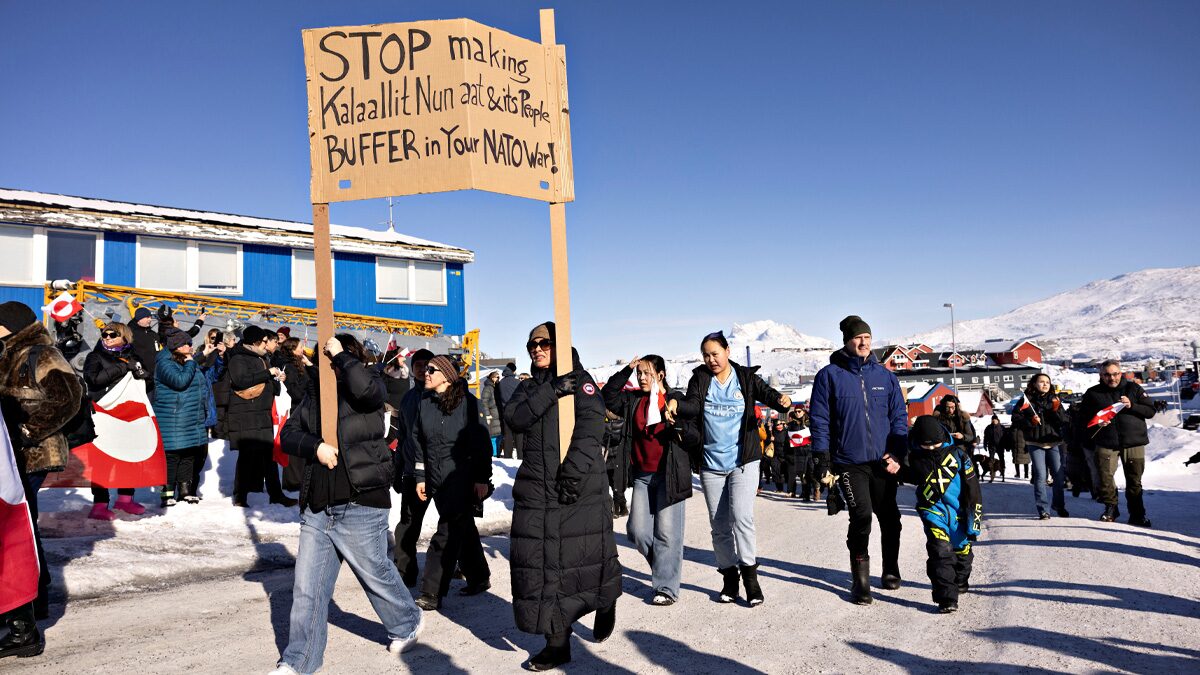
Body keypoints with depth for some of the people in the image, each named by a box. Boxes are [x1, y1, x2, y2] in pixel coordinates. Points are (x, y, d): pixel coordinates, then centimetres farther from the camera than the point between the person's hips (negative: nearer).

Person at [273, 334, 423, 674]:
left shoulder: (370, 390, -7)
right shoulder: (315, 394, 10)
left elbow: (365, 386, -32)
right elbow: (288, 433, 8)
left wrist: (341, 354, -17)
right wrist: (315, 446, -12)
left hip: (360, 508, -5)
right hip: (316, 509, 5)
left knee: (376, 574, 13)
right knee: (307, 589, 8)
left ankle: (407, 624, 39)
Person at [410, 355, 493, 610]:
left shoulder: (467, 402, -8)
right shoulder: (424, 403, 9)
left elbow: (481, 441, -9)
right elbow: (418, 442, 15)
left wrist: (482, 478, -11)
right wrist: (420, 477, 11)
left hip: (462, 480, -6)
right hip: (436, 480, 6)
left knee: (447, 534, -7)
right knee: (463, 530, 15)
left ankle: (432, 594, -2)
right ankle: (479, 577, 30)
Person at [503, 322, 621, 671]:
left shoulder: (580, 379, 2)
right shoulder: (529, 387, 16)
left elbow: (591, 426, -11)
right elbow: (515, 418, -4)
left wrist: (573, 473, -20)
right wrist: (551, 391, -15)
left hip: (581, 487, -4)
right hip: (536, 489, 4)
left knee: (587, 554, 2)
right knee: (540, 562, 0)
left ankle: (606, 603, 35)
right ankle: (557, 642, 11)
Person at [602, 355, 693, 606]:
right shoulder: (633, 400, 9)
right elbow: (607, 397, 1)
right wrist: (626, 371, -4)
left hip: (668, 475, -5)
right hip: (641, 475, 5)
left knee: (667, 532, -3)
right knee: (637, 530, 5)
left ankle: (666, 587, 7)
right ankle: (663, 566, 28)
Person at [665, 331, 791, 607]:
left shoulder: (746, 377, 1)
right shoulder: (700, 379, 3)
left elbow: (767, 393, -13)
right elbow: (692, 406, -11)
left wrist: (782, 401, -36)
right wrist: (675, 403, -35)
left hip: (743, 460, -2)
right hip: (711, 463, 2)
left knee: (741, 516, -16)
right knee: (719, 524, 8)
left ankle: (750, 574, -3)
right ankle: (729, 577, 20)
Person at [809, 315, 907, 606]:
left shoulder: (885, 375, 7)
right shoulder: (829, 376, -2)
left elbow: (899, 417, 10)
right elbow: (820, 421, -1)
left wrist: (897, 454, -2)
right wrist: (823, 462, -6)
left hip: (883, 461, 3)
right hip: (849, 463, -3)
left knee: (890, 518, 11)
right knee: (861, 517, -9)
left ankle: (891, 571, 33)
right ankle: (860, 581, 6)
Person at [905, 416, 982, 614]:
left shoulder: (957, 453, -11)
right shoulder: (915, 457, -4)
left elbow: (972, 488, -6)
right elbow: (912, 477, 20)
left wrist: (974, 518, -6)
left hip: (959, 510, 0)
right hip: (933, 510, 0)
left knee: (962, 549, 16)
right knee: (940, 551, -17)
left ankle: (961, 581, 46)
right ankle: (946, 598, -14)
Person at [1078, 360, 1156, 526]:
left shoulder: (1134, 388, 8)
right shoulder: (1093, 393, 7)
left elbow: (1150, 411, 5)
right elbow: (1083, 418, 12)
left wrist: (1132, 406, -12)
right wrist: (1096, 423, -8)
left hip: (1134, 442, 0)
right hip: (1106, 443, 0)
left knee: (1134, 480, 4)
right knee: (1105, 477, -7)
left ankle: (1137, 514, 15)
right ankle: (1110, 508, 12)